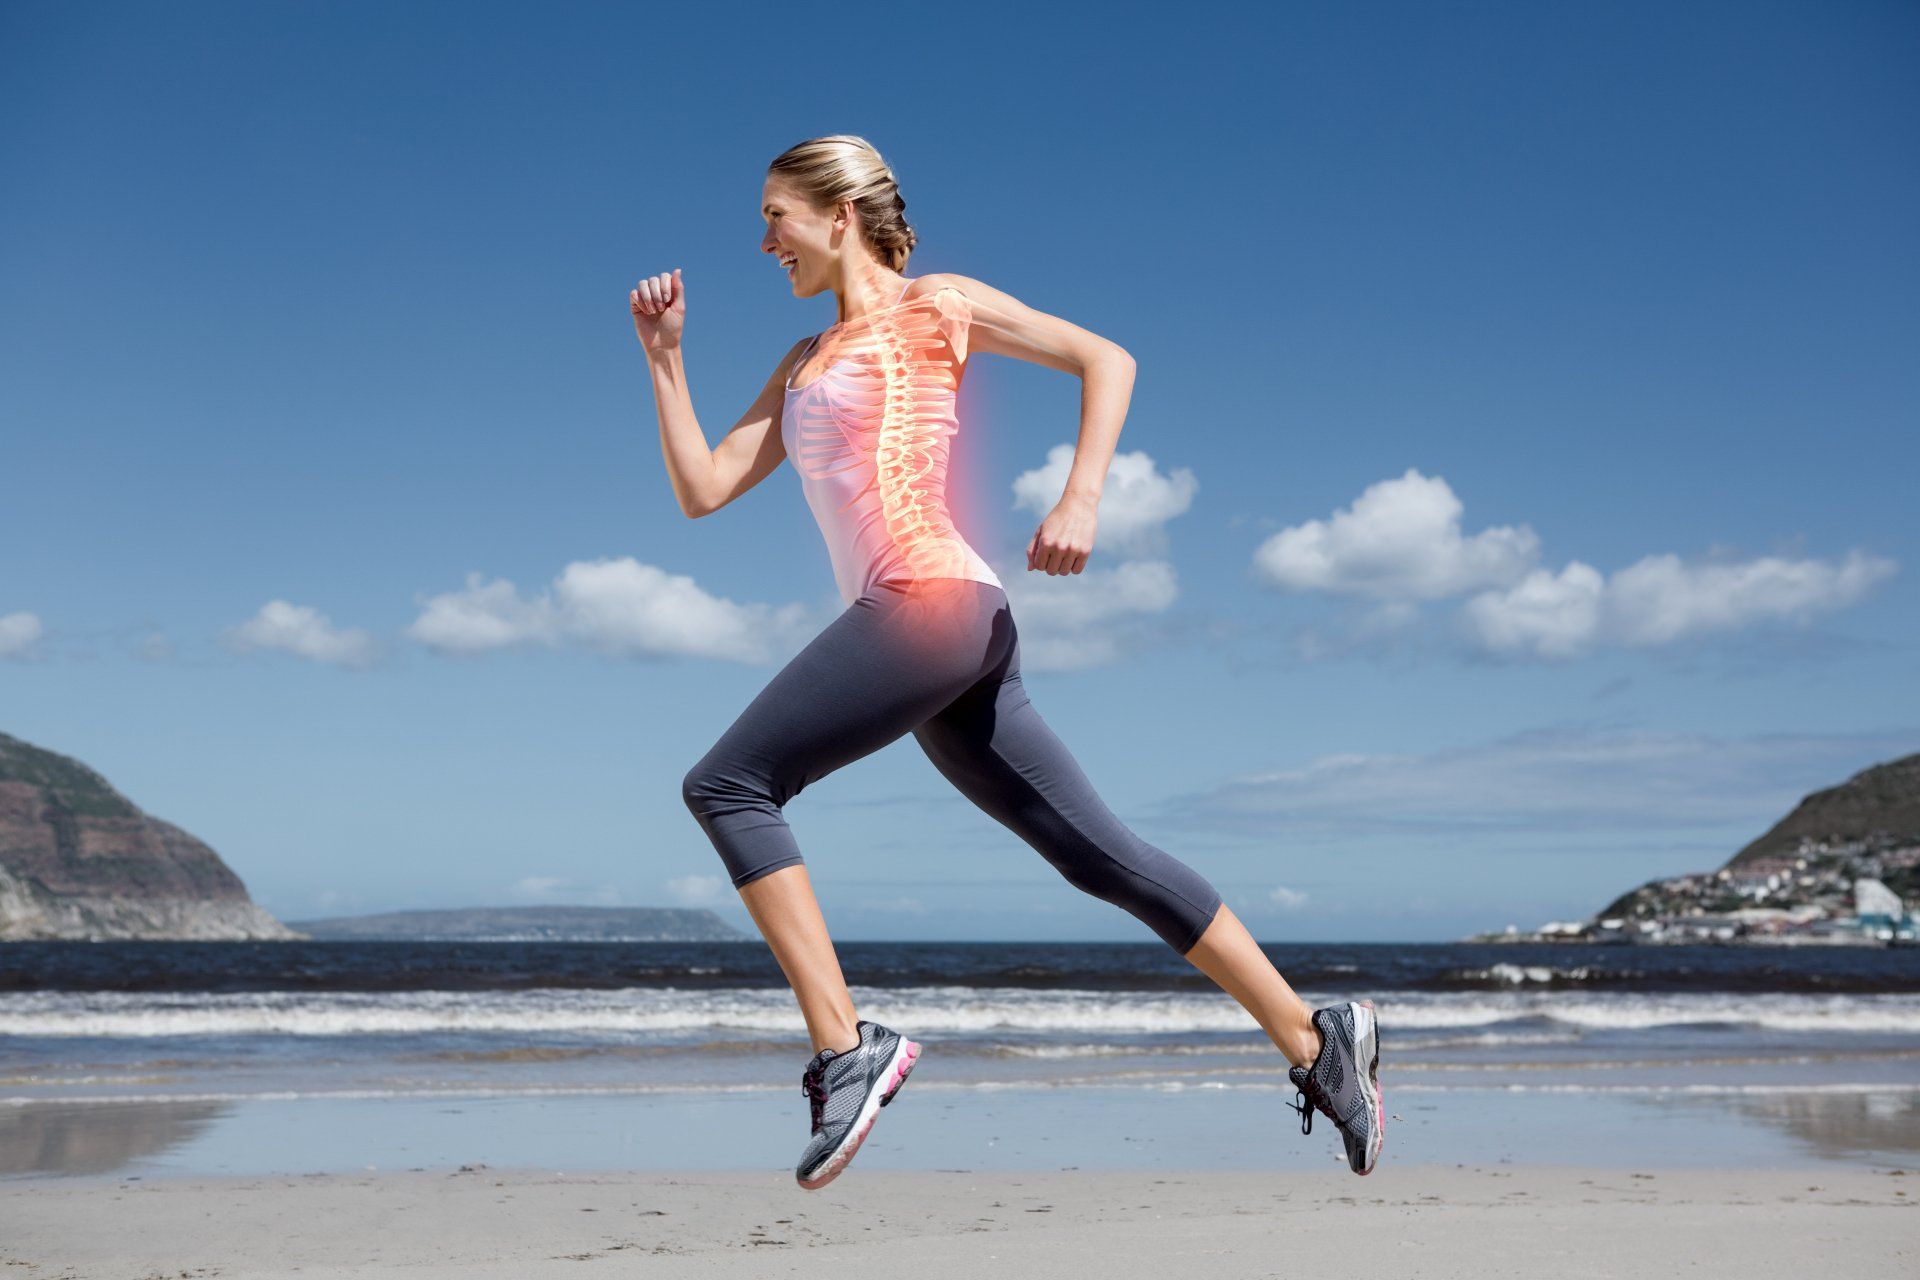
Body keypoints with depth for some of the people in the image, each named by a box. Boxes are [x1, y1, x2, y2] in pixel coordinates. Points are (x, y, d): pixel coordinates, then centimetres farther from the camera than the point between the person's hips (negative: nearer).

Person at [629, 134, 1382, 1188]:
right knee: (1100, 854, 5)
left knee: (725, 785, -13)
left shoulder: (931, 308, 7)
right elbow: (700, 489, 22)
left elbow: (1106, 358, 0)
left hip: (932, 598, -8)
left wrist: (1081, 500, -12)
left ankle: (846, 1048, -18)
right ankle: (1315, 1041, 7)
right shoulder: (803, 367, 27)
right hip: (918, 627, 8)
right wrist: (665, 356, 18)